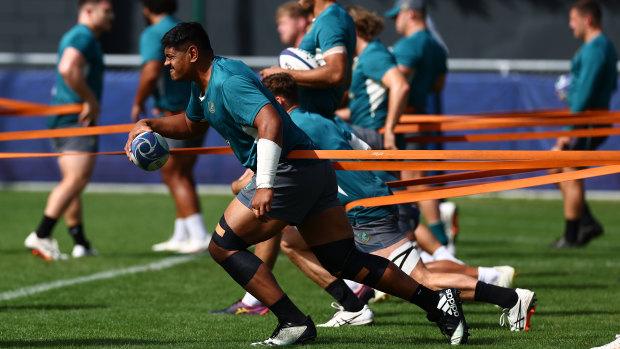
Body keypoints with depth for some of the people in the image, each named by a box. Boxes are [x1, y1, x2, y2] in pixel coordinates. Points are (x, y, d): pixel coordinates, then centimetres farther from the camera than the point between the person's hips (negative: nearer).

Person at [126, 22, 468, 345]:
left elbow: (270, 122, -29)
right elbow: (191, 124, 39)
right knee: (344, 261, 8)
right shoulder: (203, 85, 18)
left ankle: (294, 323, -9)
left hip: (289, 170, -10)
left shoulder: (229, 81, -14)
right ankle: (436, 301, 3)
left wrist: (264, 186, -36)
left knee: (222, 246, -6)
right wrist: (150, 125, 24)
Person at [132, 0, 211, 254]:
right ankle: (181, 236, 21)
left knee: (173, 175, -4)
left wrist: (138, 103, -9)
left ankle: (200, 236, -12)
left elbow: (152, 72, -23)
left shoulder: (153, 35, -9)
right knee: (182, 175, 16)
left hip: (176, 114, -8)